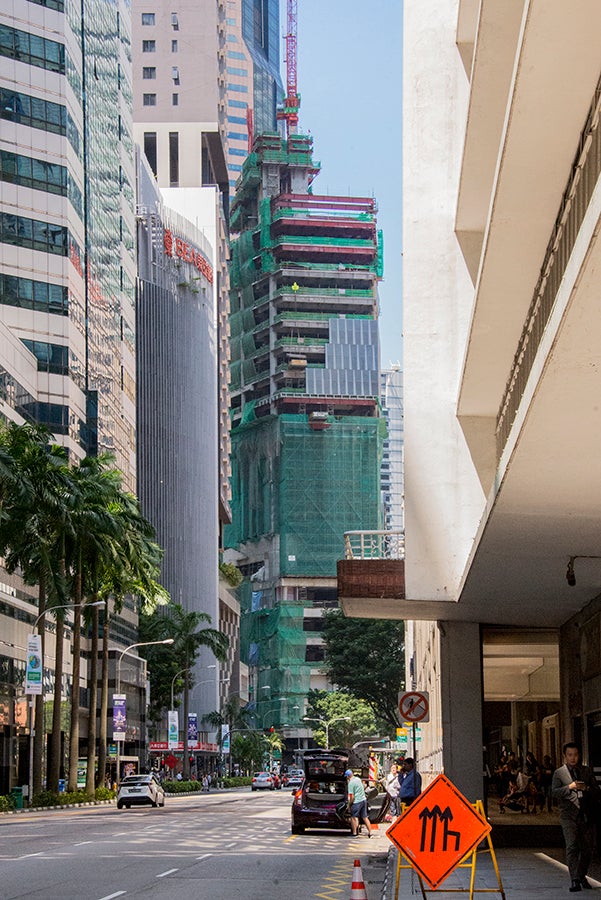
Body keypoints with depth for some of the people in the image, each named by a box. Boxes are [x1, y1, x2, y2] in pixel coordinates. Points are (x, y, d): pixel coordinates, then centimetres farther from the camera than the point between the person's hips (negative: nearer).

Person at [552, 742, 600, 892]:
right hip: (569, 815, -3)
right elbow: (554, 792, -5)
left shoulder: (587, 771, 15)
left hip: (586, 815, 3)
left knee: (587, 847, 5)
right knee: (572, 846, -13)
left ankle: (582, 876, 23)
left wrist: (586, 788, -9)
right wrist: (570, 787, -18)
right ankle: (575, 880, -16)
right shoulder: (559, 773, 7)